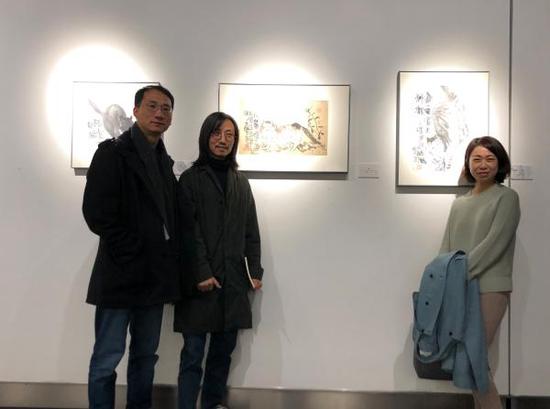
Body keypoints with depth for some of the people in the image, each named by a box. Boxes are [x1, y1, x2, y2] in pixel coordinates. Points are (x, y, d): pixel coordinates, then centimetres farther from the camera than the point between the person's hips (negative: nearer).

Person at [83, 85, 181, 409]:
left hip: (155, 277, 7)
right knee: (107, 359, 1)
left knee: (146, 357, 14)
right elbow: (96, 213, -14)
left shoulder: (165, 161, 16)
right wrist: (133, 255, -14)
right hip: (122, 275, -6)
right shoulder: (113, 152, -5)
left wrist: (171, 261, 3)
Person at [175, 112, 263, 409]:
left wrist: (255, 270, 6)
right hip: (200, 280, -4)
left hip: (233, 279, 5)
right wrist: (201, 273, -16)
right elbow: (189, 231, -8)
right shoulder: (190, 178, 1)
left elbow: (251, 232, 14)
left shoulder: (241, 183, 15)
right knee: (193, 354, -4)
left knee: (224, 350, 11)